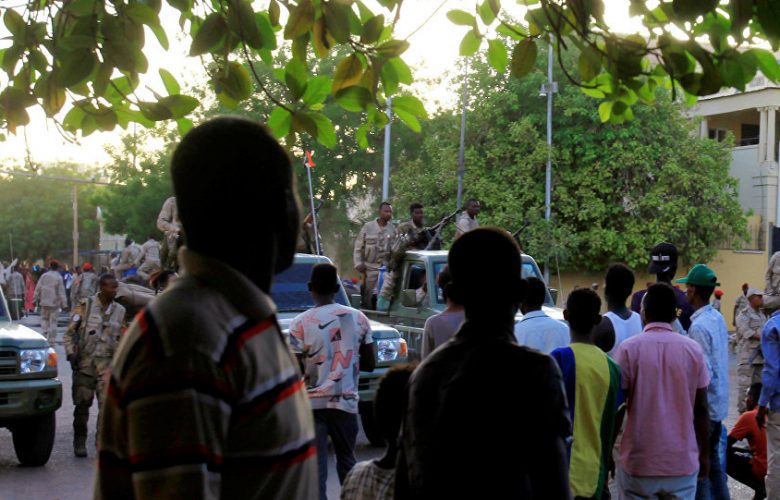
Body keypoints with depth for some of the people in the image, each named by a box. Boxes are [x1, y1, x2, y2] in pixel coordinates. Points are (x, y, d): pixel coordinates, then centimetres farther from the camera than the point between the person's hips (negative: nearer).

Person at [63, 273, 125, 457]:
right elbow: (69, 333, 4)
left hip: (107, 362, 2)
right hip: (84, 361, -2)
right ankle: (79, 442, 18)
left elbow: (121, 339, 19)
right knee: (82, 404, 5)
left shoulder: (120, 311, 10)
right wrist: (71, 353, -6)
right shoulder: (85, 306, 0)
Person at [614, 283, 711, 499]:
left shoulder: (629, 349, -7)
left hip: (639, 462, -2)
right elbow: (701, 408, 3)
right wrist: (704, 454, 15)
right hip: (683, 461, 2)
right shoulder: (693, 350, -1)